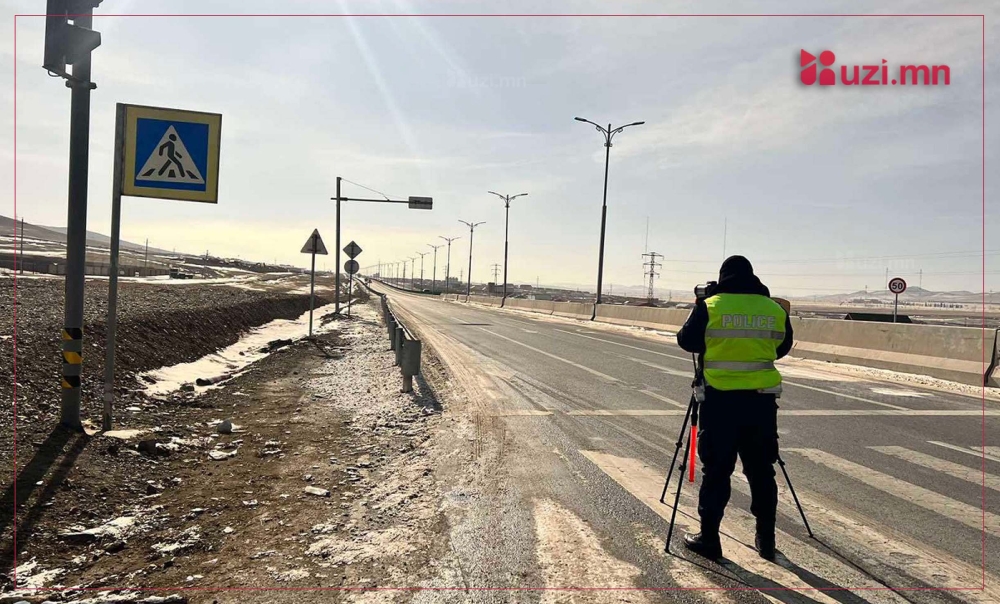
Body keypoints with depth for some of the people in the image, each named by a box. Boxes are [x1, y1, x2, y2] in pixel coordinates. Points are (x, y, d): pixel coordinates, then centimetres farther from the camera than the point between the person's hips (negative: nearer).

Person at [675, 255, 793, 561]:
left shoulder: (710, 306, -6)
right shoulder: (776, 310, 3)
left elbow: (686, 341, 3)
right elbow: (782, 348, 16)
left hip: (720, 398, -2)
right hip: (761, 399, 3)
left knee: (716, 470, 5)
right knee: (761, 471, 13)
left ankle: (709, 538, 11)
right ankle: (766, 539, 22)